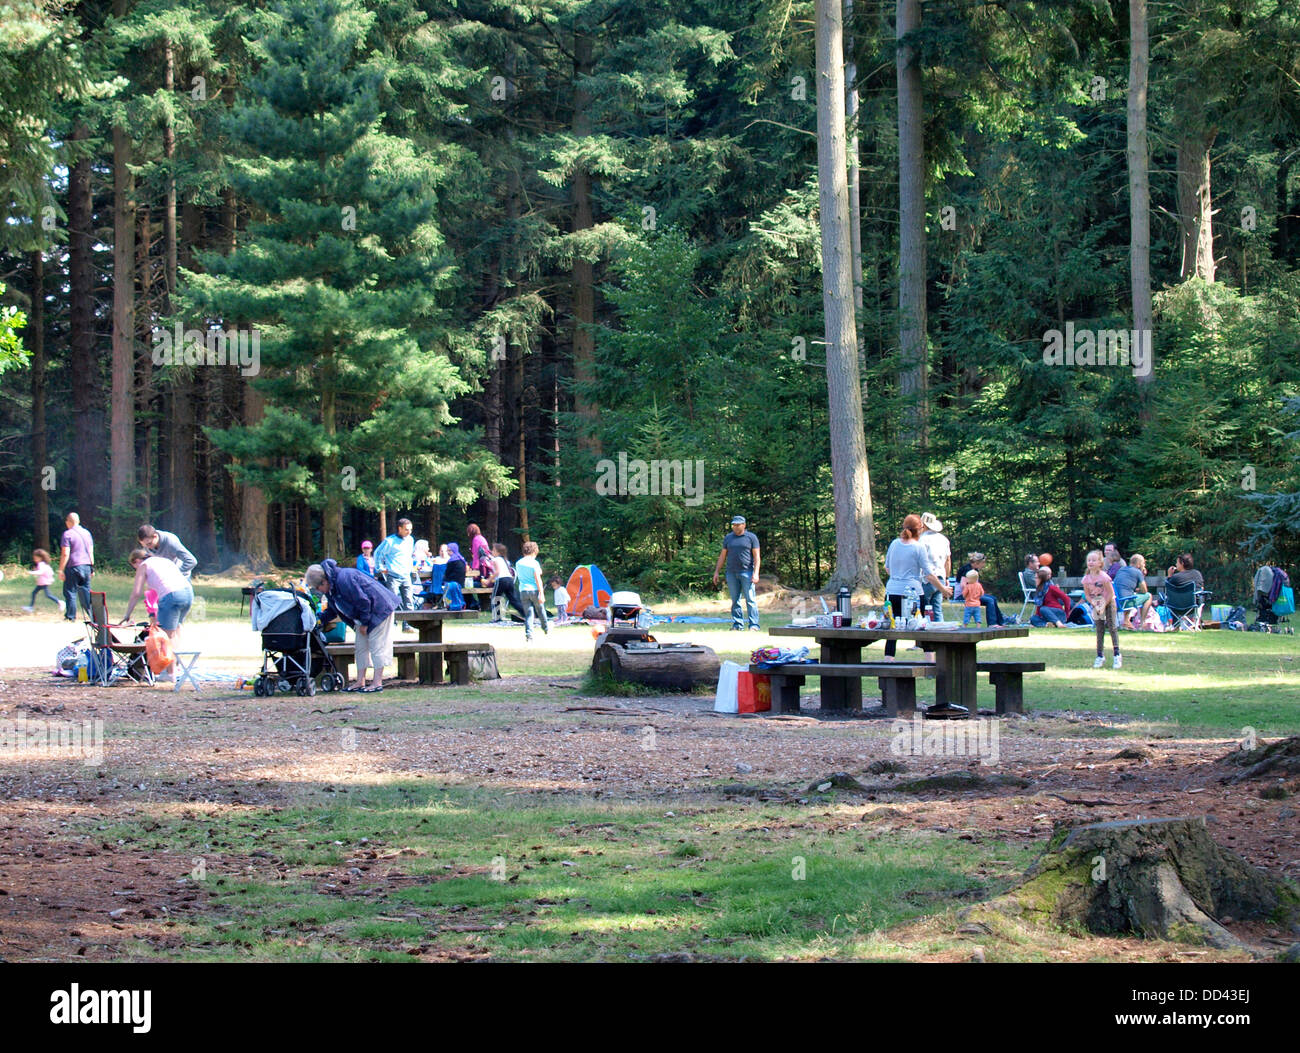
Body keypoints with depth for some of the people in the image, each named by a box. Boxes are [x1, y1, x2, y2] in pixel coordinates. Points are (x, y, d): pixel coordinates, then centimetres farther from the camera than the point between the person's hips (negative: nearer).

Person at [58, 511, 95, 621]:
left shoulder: (67, 534, -7)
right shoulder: (87, 533, 11)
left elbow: (65, 554, -13)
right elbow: (91, 552, 14)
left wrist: (61, 570, -10)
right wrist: (92, 568, 19)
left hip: (73, 567, -6)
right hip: (86, 566, 6)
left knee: (70, 592, 0)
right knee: (85, 591, 10)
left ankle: (70, 616, -1)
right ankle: (91, 615, 8)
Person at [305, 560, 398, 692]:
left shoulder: (344, 580, -29)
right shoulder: (332, 585, 4)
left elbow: (363, 601, -26)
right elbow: (333, 609, 19)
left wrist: (364, 623, -17)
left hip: (379, 609, -11)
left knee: (376, 645, -8)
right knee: (361, 647, 11)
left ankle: (377, 682, -7)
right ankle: (360, 682, 14)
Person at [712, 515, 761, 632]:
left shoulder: (751, 537, 4)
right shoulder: (728, 538, 14)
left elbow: (757, 556, 0)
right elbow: (722, 556, 18)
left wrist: (756, 573, -10)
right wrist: (716, 572, 12)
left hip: (747, 573, -4)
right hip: (731, 573, 4)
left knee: (750, 599, -8)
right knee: (735, 601, 4)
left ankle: (754, 626, -10)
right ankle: (737, 625, 7)